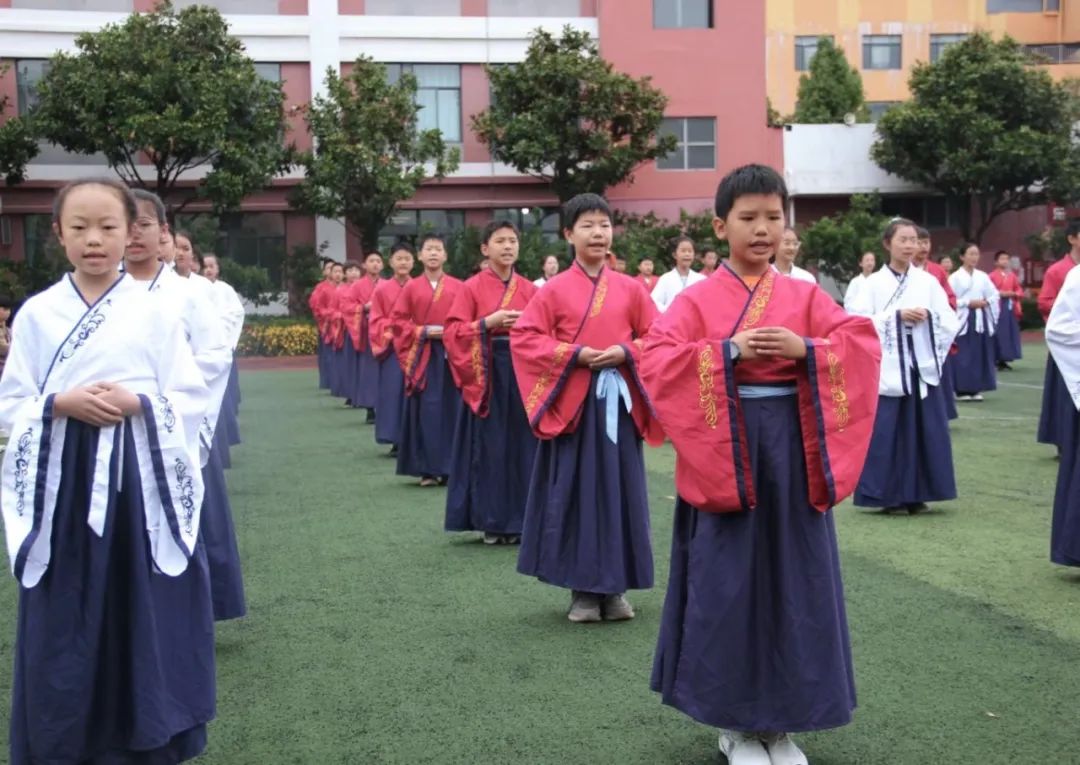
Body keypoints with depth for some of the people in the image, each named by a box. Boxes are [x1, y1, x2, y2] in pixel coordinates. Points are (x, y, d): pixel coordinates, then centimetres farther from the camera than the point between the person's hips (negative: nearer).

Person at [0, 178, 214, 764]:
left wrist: (138, 402, -15)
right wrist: (61, 404, -13)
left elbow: (192, 399, 2)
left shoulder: (152, 312, 1)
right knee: (65, 618, 4)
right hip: (63, 478, 1)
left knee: (143, 611, 3)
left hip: (138, 478, 0)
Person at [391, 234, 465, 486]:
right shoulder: (411, 288, 4)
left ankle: (452, 467, 10)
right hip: (422, 356, 0)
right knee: (426, 412, -1)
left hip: (452, 355, 0)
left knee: (452, 410, 2)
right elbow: (397, 320, 3)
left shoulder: (458, 287, 3)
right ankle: (428, 469, 5)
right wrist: (422, 331, -8)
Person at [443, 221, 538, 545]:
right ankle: (491, 521, 10)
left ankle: (518, 520, 13)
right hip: (486, 375, -3)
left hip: (523, 372, 3)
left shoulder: (530, 289, 7)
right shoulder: (472, 288, -2)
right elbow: (453, 332, -7)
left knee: (521, 446, 4)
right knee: (490, 447, 0)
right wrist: (489, 322, -17)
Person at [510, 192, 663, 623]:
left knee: (619, 492, 6)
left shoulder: (630, 289, 5)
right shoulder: (555, 290, -1)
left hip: (618, 402, 2)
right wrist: (573, 354, -14)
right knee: (576, 494, 2)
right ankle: (583, 589, 12)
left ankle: (616, 587, 17)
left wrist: (625, 352, -12)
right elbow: (523, 337, -3)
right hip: (571, 402, -2)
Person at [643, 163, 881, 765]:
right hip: (725, 456, -2)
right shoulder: (699, 298, 1)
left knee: (793, 581, 6)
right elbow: (656, 359, -12)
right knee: (728, 584, 2)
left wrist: (806, 348, -20)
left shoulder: (805, 296, 8)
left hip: (792, 455, 2)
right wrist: (728, 351, -21)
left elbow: (865, 345, -3)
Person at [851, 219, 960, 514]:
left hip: (922, 369, 3)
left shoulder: (928, 281, 7)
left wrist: (928, 316, -9)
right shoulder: (874, 283, 0)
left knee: (923, 432, 3)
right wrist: (896, 316, -13)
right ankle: (889, 496, 6)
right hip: (887, 370, -3)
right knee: (886, 433, -3)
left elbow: (950, 322, 7)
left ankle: (916, 495, 13)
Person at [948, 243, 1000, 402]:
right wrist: (968, 303, -15)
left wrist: (986, 302, -7)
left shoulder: (982, 276, 9)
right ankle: (961, 390, -1)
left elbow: (995, 295, 12)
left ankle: (976, 389, 12)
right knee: (963, 356, -6)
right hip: (962, 319, -5)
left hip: (980, 319, 5)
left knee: (980, 354, 5)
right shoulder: (955, 277, -5)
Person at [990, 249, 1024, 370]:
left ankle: (1004, 360, 13)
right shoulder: (992, 276, -5)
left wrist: (1013, 293, -5)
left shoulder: (1012, 276, 12)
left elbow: (1020, 291, 15)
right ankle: (997, 360, -2)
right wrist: (999, 293, -18)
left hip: (1010, 307, 6)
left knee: (1010, 333, 6)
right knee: (998, 334, -7)